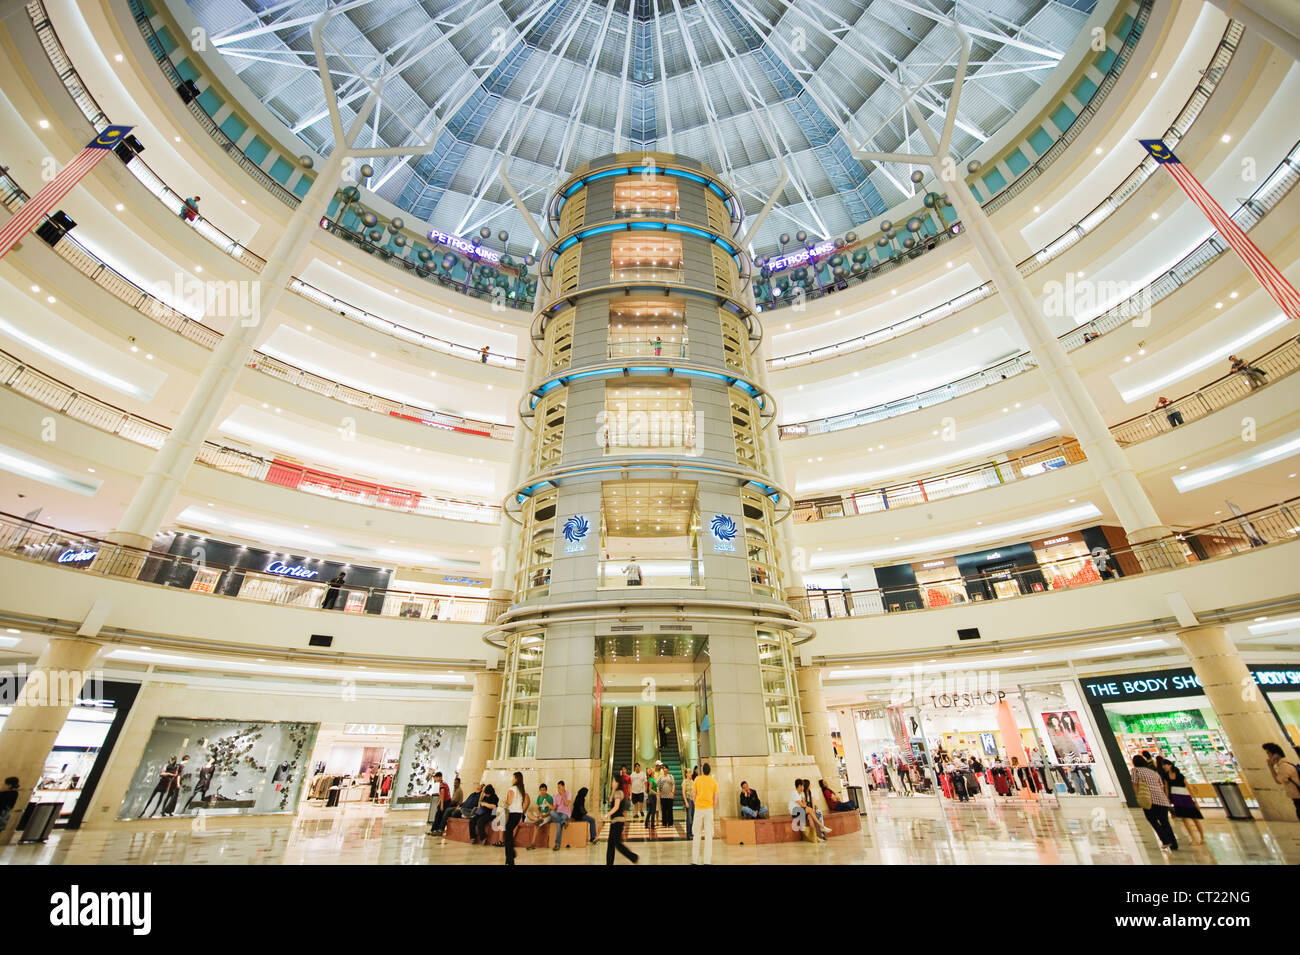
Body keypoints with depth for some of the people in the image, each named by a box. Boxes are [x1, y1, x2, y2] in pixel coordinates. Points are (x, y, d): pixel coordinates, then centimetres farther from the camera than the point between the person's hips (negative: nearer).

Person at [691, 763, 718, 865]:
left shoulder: (697, 780, -1)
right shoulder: (714, 781, 1)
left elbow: (694, 796, 0)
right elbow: (715, 798, 1)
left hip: (698, 809, 0)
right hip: (709, 809, 0)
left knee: (697, 834, 10)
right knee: (708, 835, 7)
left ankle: (694, 860, 12)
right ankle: (707, 861, 5)